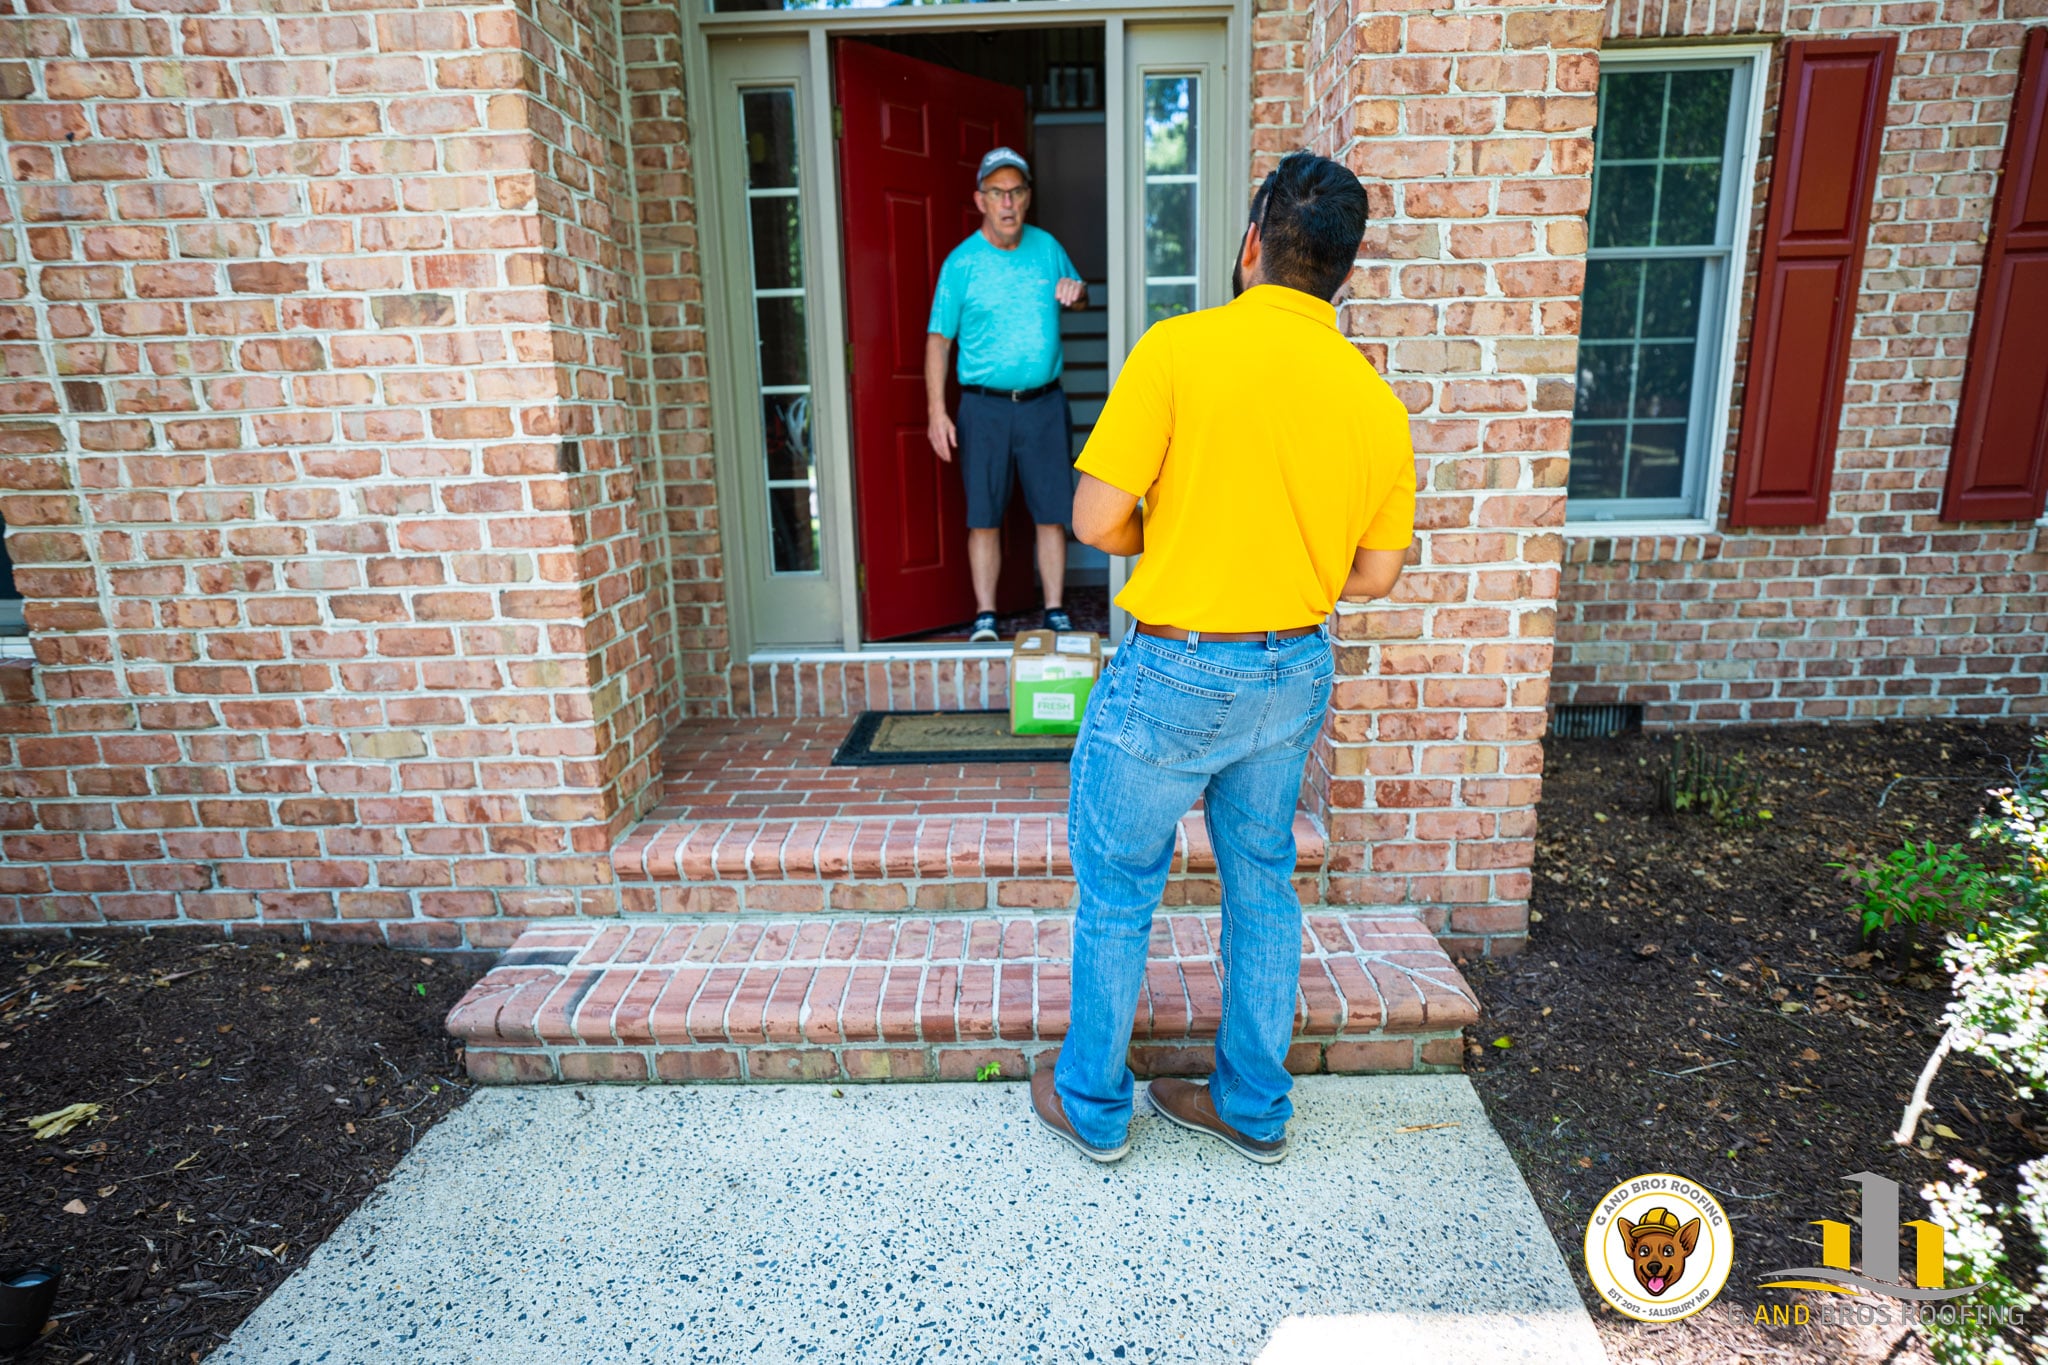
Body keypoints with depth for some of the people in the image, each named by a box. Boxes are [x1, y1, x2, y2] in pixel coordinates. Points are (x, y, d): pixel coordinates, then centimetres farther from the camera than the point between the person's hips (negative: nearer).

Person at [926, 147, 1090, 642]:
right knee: (984, 518, -1)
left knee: (1053, 514, 3)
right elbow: (938, 339, -3)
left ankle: (1055, 613, 14)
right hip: (985, 407, -2)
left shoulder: (1047, 247, 8)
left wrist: (1077, 292, -3)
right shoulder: (961, 262, -2)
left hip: (1044, 403, 3)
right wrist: (937, 411, -12)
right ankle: (985, 618, 8)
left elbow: (1081, 298, 24)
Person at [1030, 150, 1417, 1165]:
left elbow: (1096, 519, -16)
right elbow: (1376, 576, 4)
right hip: (1296, 672, 6)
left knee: (1116, 891, 13)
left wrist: (1169, 539, 5)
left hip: (1175, 673, -5)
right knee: (1263, 885, 20)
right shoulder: (1376, 400, 0)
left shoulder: (1181, 347, -15)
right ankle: (1254, 1107, 36)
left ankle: (1092, 1105, 31)